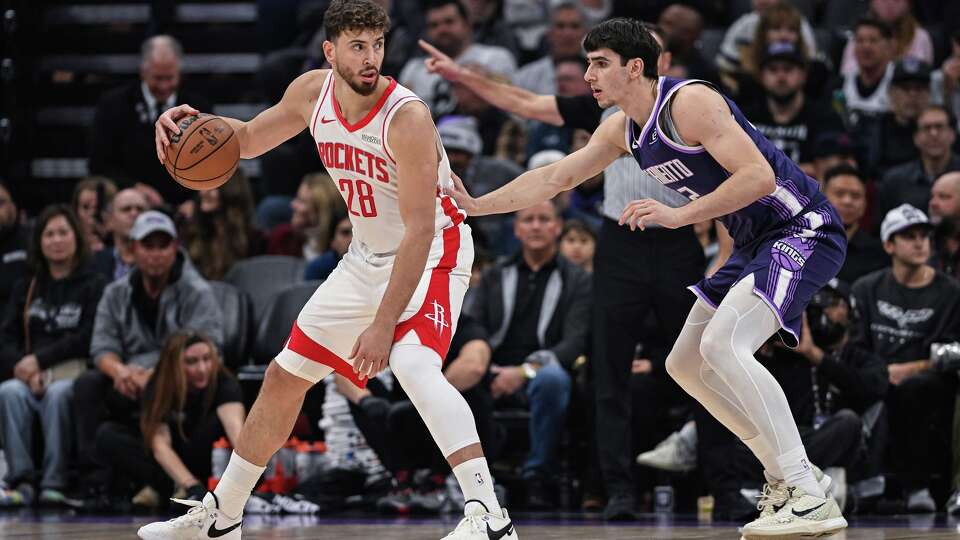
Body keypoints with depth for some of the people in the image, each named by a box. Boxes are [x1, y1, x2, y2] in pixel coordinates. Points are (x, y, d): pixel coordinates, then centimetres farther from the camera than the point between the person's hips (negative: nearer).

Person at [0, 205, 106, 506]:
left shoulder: (94, 287, 7)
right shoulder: (26, 289, 19)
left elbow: (86, 339, -5)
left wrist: (40, 360, -12)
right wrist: (27, 370, -10)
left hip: (74, 376, -3)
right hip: (30, 375, 3)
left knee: (57, 394, -37)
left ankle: (54, 484, -37)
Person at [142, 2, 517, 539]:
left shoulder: (407, 117, -28)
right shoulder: (314, 92, -7)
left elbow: (420, 231, -29)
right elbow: (249, 139, 11)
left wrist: (383, 325, -33)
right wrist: (195, 123, -11)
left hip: (431, 253, -8)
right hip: (368, 256, 8)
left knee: (413, 364, -35)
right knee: (285, 376, 13)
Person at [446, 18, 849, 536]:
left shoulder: (690, 103, -19)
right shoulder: (622, 129, 9)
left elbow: (760, 176, -27)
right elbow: (553, 178, 19)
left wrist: (679, 214, -31)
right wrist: (476, 205, 13)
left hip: (802, 228, -10)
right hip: (756, 243, 10)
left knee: (723, 344, -27)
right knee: (685, 364, 12)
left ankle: (811, 499, -30)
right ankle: (784, 479, 16)